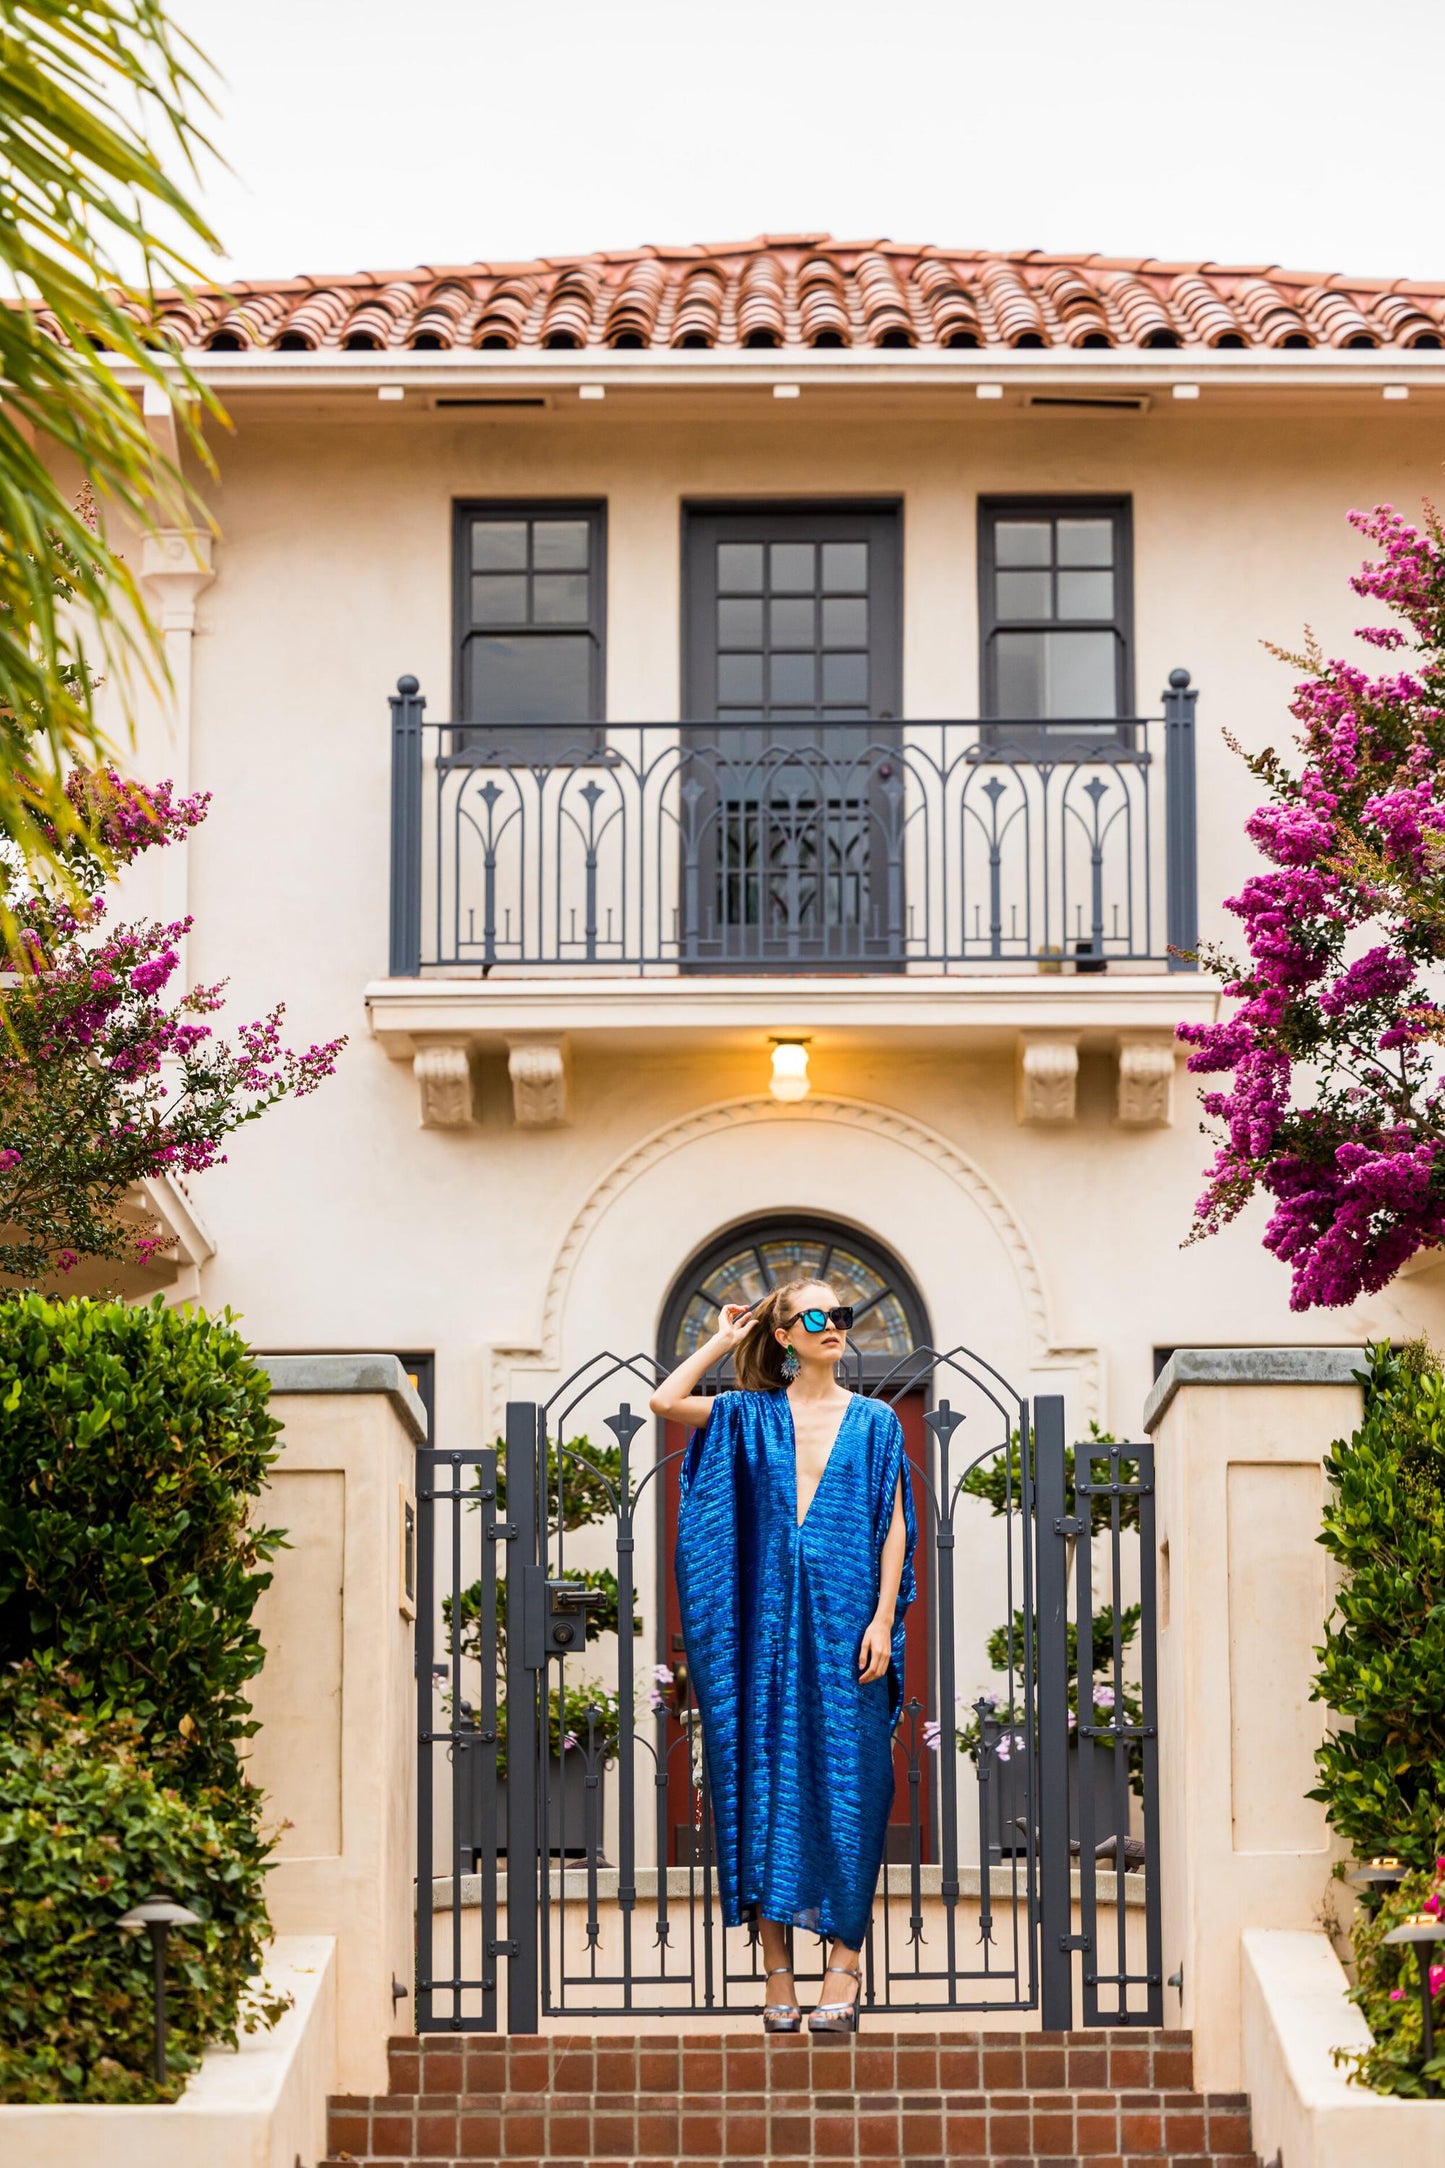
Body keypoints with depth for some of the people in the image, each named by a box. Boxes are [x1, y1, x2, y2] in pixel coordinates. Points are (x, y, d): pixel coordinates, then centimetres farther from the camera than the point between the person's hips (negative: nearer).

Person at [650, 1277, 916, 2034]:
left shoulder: (874, 1423, 8)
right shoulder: (750, 1416, 9)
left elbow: (893, 1527, 4)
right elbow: (664, 1401, -6)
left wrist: (883, 1618, -7)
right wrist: (725, 1340, 6)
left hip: (845, 1619, -1)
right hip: (768, 1621, 1)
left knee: (844, 1786, -3)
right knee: (766, 1780, 0)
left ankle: (842, 1969, 0)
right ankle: (777, 1976, 4)